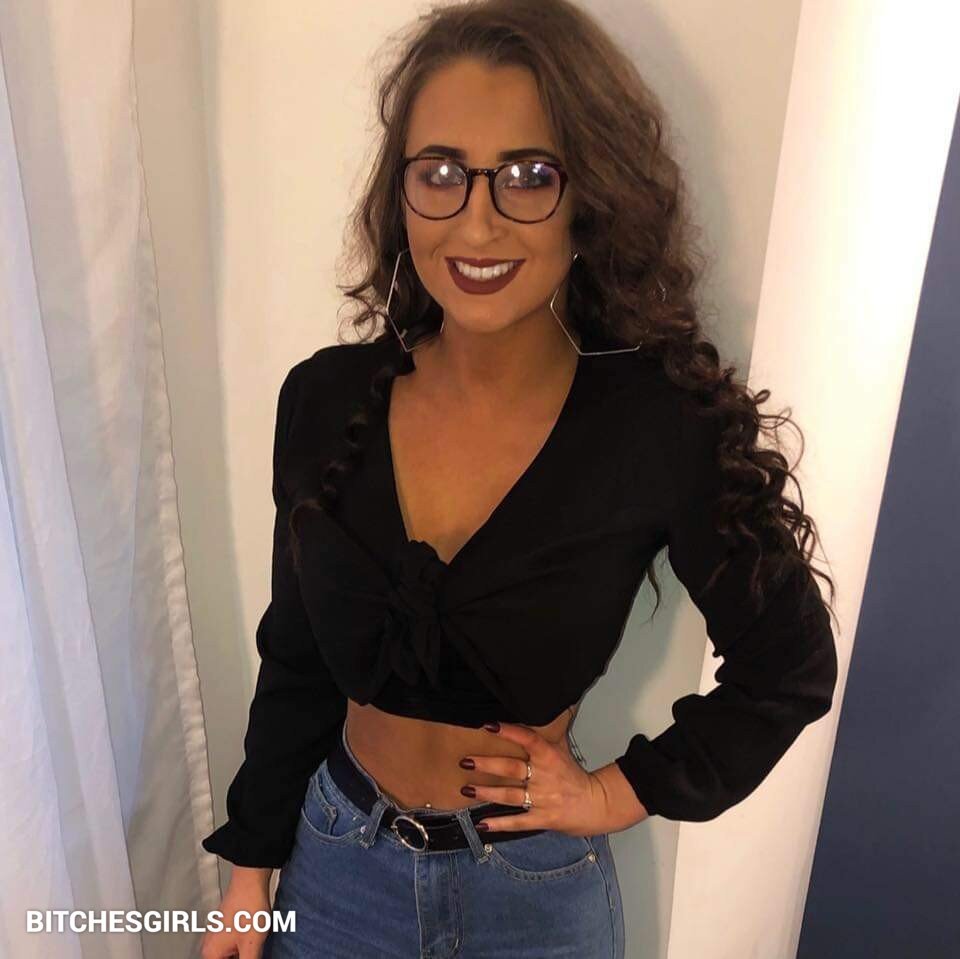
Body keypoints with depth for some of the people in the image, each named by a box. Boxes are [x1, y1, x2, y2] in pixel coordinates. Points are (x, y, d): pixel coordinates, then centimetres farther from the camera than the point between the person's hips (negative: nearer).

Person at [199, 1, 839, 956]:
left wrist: (625, 794, -8)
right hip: (334, 862, 3)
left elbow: (790, 665, -7)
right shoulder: (325, 399, -13)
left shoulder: (666, 424, -22)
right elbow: (297, 659, -2)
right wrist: (250, 869, 4)